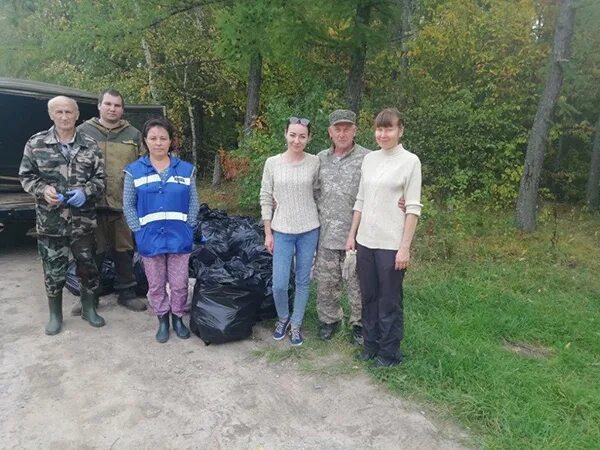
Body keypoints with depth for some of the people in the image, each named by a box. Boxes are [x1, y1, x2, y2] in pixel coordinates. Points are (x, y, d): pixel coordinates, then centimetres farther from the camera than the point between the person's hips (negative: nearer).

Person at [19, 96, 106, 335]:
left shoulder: (90, 145, 3)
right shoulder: (36, 143, 1)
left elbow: (100, 178, 5)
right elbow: (26, 176, 6)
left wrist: (86, 191, -14)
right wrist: (43, 189, -14)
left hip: (83, 221, 1)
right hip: (50, 221, 0)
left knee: (88, 266, 9)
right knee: (53, 271, 8)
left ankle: (89, 309, 29)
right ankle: (55, 315, 26)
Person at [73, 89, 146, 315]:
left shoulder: (134, 135, 10)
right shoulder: (83, 132, 5)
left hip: (124, 204, 1)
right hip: (92, 204, -1)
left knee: (124, 250, 10)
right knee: (93, 253, 8)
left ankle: (126, 292, 25)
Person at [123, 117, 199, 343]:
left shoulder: (186, 169, 1)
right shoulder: (134, 171, -1)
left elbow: (193, 203, 4)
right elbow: (128, 206, 2)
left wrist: (188, 227, -4)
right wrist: (138, 231, -6)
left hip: (179, 238, 0)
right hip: (150, 239, 0)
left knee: (179, 284, 10)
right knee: (156, 285, 13)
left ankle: (178, 318, 31)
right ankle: (162, 320, 31)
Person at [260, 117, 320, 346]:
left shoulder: (314, 162, -3)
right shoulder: (272, 163, -3)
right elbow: (266, 199, 1)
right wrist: (268, 233, -1)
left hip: (309, 230, 1)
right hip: (282, 231, 0)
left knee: (303, 281, 10)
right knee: (279, 285, -1)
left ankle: (296, 324, 29)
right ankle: (283, 318, 29)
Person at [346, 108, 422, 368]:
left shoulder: (410, 161, -7)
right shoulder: (369, 159, 9)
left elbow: (413, 208, -9)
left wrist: (405, 247, -14)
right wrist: (352, 234, 10)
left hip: (391, 244, -5)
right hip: (365, 240, 5)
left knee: (390, 301, 6)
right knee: (368, 297, 15)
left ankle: (389, 353, 22)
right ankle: (371, 344, 32)